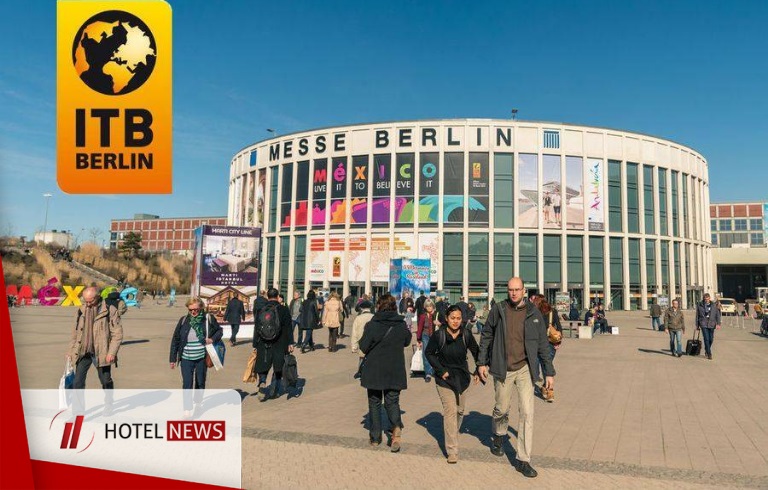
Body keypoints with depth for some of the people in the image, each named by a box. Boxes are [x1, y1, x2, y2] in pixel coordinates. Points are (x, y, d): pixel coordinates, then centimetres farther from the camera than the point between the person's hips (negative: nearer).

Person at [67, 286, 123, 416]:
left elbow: (117, 334, -9)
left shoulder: (109, 311, -8)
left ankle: (108, 406, 29)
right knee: (78, 381, 0)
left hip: (101, 353, -4)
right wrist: (71, 350, 12)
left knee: (106, 380, 9)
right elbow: (75, 331, 16)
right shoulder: (82, 310, 7)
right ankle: (78, 409, 10)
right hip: (83, 352, 4)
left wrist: (112, 352, -16)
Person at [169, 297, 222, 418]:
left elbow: (220, 330, 8)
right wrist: (173, 358, 3)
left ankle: (198, 403, 36)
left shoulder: (208, 319, -5)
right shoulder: (183, 320, -3)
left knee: (200, 382, 15)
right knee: (187, 384, -6)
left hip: (202, 358, 1)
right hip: (186, 358, 0)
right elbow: (175, 339, 3)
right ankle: (187, 409, -1)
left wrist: (213, 339, -13)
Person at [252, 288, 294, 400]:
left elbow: (256, 329, 4)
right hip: (280, 345, -1)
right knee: (278, 369, 12)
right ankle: (273, 391, 14)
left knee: (263, 366, 13)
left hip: (263, 345, 1)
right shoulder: (284, 310, -4)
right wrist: (290, 343, -2)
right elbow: (288, 328, -6)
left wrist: (255, 345, 9)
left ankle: (262, 382, -12)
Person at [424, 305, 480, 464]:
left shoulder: (466, 334, -8)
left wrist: (478, 371, 3)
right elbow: (429, 352, -2)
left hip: (462, 377, 3)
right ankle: (452, 451, -9)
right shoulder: (438, 335, -14)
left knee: (460, 410, 15)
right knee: (450, 411, -13)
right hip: (445, 378, -3)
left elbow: (476, 351, 7)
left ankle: (453, 434, 44)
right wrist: (441, 370, -9)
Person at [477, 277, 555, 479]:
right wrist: (482, 362, 1)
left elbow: (543, 343, 2)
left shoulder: (533, 312, -3)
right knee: (502, 409, 15)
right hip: (503, 369, 0)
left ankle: (523, 460, 7)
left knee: (527, 413, -4)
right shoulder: (498, 310, -4)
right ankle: (499, 436, 46)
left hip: (525, 369, 0)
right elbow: (486, 336, 5)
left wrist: (549, 372, 1)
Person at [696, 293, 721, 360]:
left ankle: (706, 350, 33)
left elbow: (717, 315, 4)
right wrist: (697, 325, 8)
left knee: (711, 339, 9)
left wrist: (718, 323, -7)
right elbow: (697, 315, 7)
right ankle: (709, 354, -5)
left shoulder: (713, 305, 4)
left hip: (711, 324, 2)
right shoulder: (699, 305, 1)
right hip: (704, 324, -2)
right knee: (706, 339, -9)